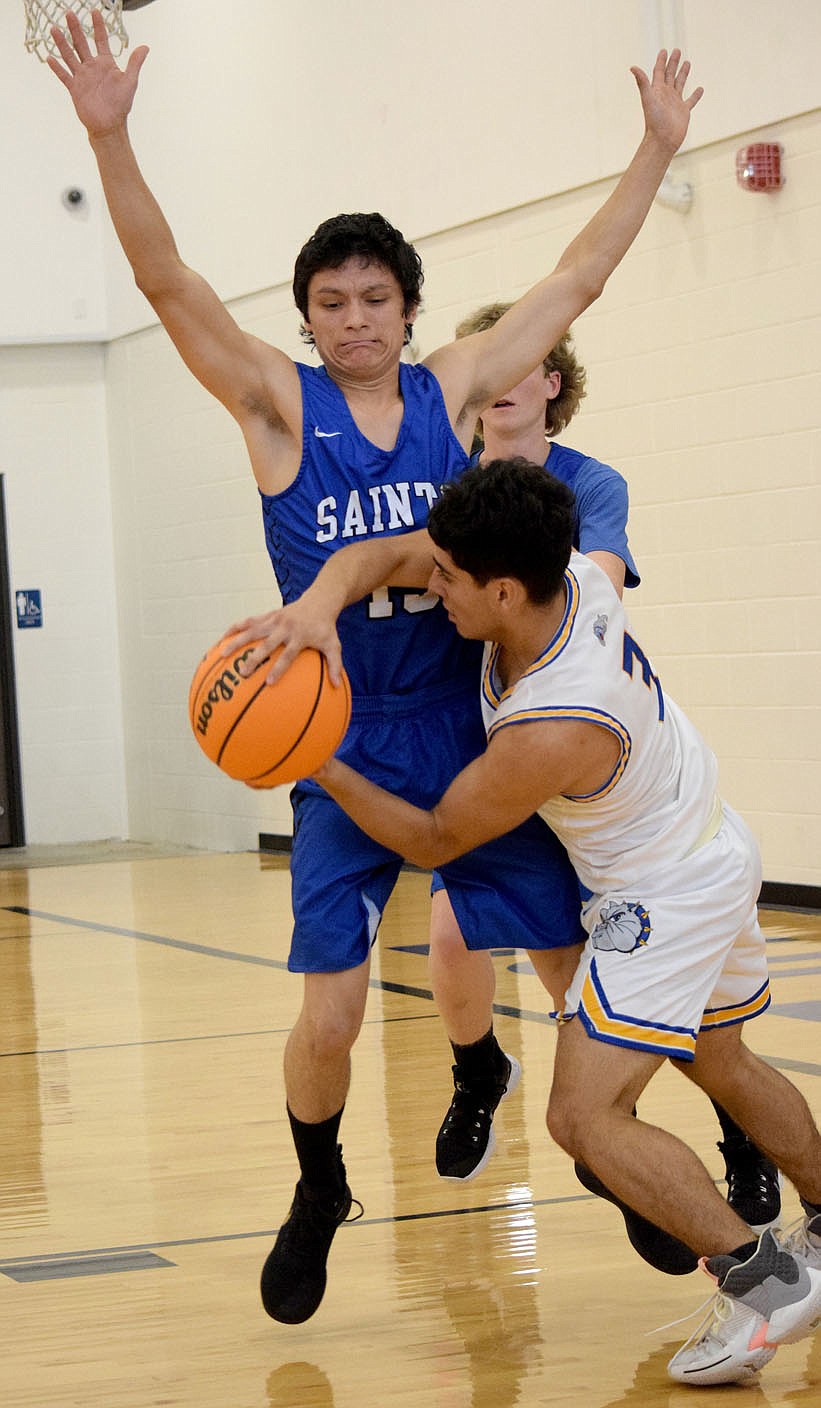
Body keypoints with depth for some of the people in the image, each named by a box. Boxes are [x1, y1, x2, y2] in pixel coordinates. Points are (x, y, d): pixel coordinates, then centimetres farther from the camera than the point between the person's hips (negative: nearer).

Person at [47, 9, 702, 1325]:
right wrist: (110, 138, -25)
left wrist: (658, 145, 10)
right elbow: (169, 281, -13)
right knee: (328, 1014, -6)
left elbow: (579, 276, 10)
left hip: (477, 733, 2)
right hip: (348, 753, -2)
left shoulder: (452, 389, 4)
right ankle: (318, 1196, 22)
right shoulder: (280, 405, -2)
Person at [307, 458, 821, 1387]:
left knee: (586, 1116, -13)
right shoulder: (571, 575, -18)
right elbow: (387, 553, -5)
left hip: (662, 901, -10)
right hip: (710, 852, 10)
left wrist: (321, 768, -16)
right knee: (719, 1064, 27)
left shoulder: (551, 733, -36)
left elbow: (433, 840, -19)